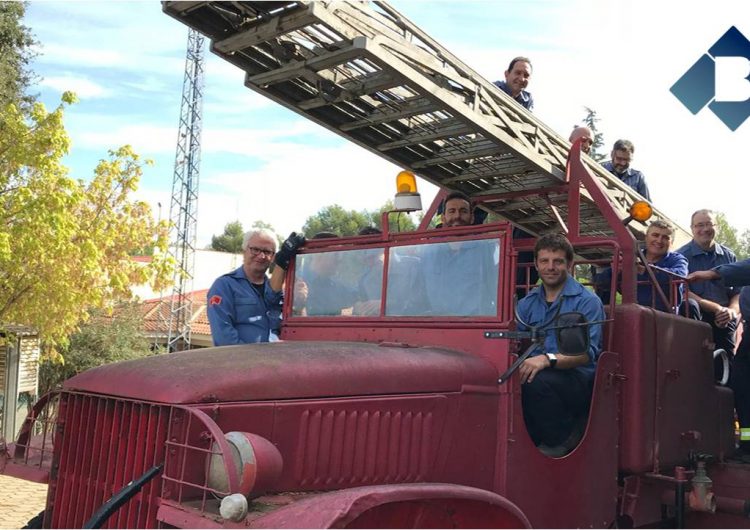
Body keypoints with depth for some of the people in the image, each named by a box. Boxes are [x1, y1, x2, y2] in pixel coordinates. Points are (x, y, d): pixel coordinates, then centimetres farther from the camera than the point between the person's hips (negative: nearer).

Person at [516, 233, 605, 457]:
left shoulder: (587, 302, -2)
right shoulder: (526, 303, 15)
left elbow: (587, 353, -15)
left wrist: (548, 359, -32)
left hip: (579, 381, -4)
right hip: (537, 373, 4)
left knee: (537, 381, -35)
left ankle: (561, 440, -8)